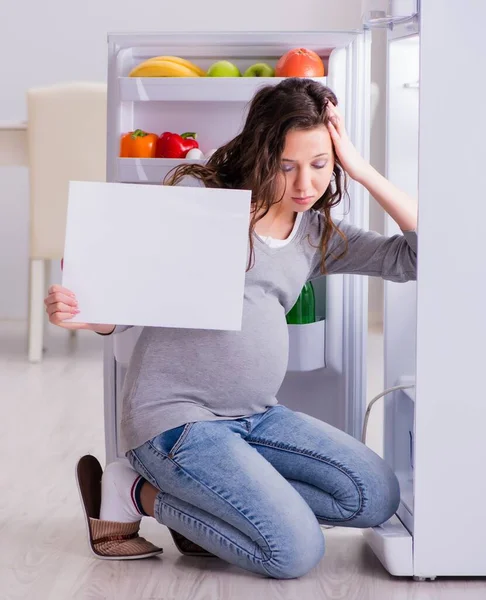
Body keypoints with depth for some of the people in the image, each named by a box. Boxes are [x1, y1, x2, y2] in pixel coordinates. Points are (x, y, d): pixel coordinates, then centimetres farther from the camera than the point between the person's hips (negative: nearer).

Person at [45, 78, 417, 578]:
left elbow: (423, 254, 2)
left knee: (377, 495, -3)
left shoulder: (317, 234, 9)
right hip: (173, 416, -7)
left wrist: (362, 170, -5)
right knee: (296, 552, -16)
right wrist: (78, 311, -29)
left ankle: (206, 496, 3)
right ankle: (135, 493, 1)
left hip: (255, 416, 7)